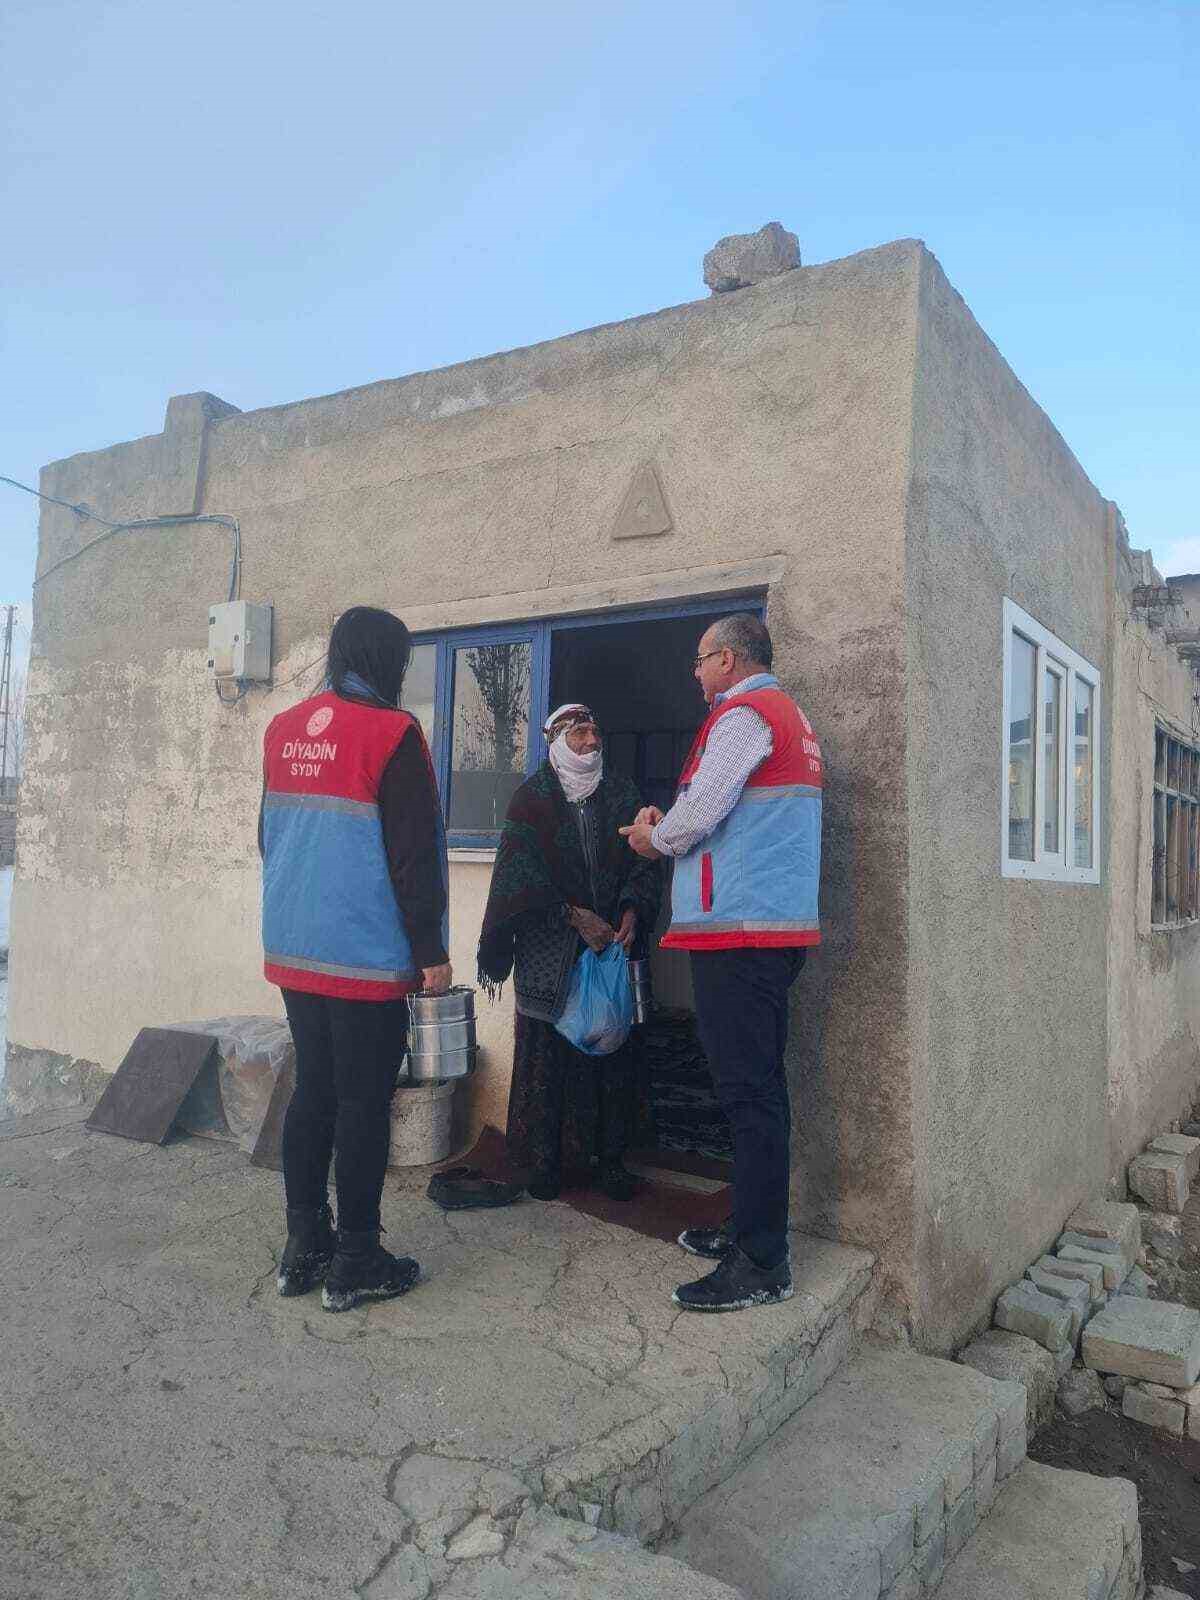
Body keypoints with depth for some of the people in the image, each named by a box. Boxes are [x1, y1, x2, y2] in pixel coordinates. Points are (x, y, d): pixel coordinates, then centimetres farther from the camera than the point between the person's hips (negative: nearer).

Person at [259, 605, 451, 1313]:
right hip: (366, 958, -7)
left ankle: (304, 1247, 24)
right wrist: (432, 953, -9)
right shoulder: (391, 732, -12)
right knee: (364, 1103, 2)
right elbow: (414, 855, -14)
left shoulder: (285, 730, 10)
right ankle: (356, 1261, 11)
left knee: (313, 1091, 15)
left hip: (294, 953, 7)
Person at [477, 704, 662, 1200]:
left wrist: (632, 910, -12)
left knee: (612, 1053, 4)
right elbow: (524, 871, -7)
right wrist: (574, 915, -15)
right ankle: (544, 1161, 12)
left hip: (612, 940, 3)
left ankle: (611, 1158, 15)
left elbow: (645, 860, 6)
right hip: (549, 949, -2)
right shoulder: (532, 796, 2)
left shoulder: (621, 793, 11)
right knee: (546, 1052, 0)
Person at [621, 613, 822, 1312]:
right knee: (761, 1086, 15)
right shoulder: (792, 718, 24)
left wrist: (655, 839, 3)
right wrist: (671, 829, 15)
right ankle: (752, 1227, 26)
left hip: (738, 929, -10)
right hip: (779, 928, 10)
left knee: (749, 1091, -8)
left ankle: (762, 1263, -2)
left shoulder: (743, 713, -8)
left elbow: (701, 810, -16)